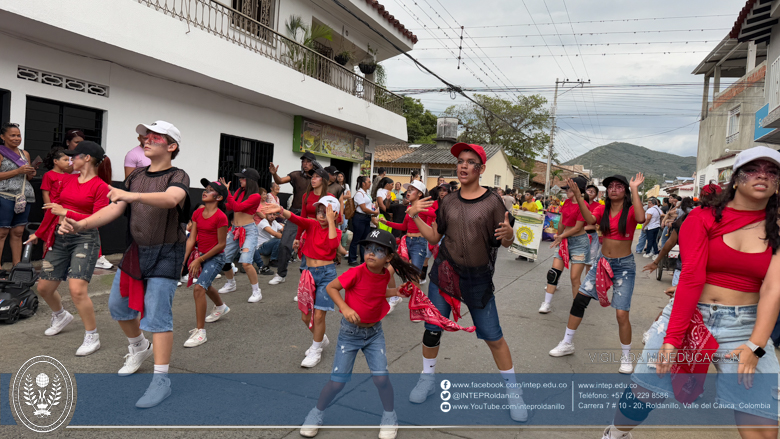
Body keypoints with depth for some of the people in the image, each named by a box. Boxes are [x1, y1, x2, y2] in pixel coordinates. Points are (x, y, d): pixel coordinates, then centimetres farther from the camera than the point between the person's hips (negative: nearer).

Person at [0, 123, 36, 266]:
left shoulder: (25, 154, 17)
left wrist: (31, 174, 3)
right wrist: (18, 171, -16)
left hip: (24, 197, 6)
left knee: (18, 232, 8)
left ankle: (17, 265, 12)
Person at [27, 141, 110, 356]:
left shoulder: (100, 187, -8)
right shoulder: (67, 180, 11)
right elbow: (53, 208, 21)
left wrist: (66, 213, -15)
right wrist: (38, 234, 28)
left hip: (84, 239, -7)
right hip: (60, 237, 7)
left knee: (77, 289, -19)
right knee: (44, 287, 14)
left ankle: (92, 337, -3)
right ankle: (61, 316, 45)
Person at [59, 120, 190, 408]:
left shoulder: (177, 177, -11)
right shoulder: (136, 176, 9)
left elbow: (171, 199, -35)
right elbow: (114, 209, 0)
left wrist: (133, 196, -48)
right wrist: (80, 225, -14)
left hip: (165, 254, -7)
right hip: (135, 251, 7)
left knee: (157, 316, -10)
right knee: (118, 306, 18)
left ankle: (161, 380, -3)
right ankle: (139, 348, 44)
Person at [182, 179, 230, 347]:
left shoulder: (220, 217, -21)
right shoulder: (198, 213, -1)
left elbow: (221, 244, -18)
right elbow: (191, 239, -2)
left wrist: (200, 260, -16)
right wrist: (183, 259, -9)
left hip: (215, 257, -8)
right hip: (201, 255, 8)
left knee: (199, 288, -22)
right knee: (206, 286, 28)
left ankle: (200, 331, -14)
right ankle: (221, 307, 61)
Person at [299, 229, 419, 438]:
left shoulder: (386, 274, -7)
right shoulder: (357, 273, -23)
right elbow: (331, 287, -14)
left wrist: (396, 291, -4)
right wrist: (345, 308, -25)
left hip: (374, 332, 3)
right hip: (350, 332, -3)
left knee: (381, 378, -6)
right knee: (337, 382, 1)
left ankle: (389, 417, 21)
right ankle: (317, 414, 28)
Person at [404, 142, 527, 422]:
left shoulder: (492, 201, -7)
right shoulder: (448, 203, 4)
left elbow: (506, 243, -6)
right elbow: (434, 236, 7)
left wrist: (508, 234, -29)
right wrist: (414, 216, -5)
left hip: (478, 279, -3)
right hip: (444, 273, 3)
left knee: (493, 337, 1)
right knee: (432, 330, 8)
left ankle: (512, 389, 21)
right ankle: (428, 378, 31)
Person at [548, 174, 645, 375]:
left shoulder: (630, 210, -8)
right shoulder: (603, 210, 3)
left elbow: (641, 218, -32)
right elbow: (589, 219, -18)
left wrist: (634, 189, -27)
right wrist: (577, 195, -27)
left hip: (624, 265, -4)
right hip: (602, 261, 4)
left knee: (621, 314, -7)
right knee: (579, 300, 2)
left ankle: (626, 357, 15)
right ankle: (567, 344, 18)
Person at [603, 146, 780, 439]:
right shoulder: (704, 218, -3)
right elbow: (691, 277, -13)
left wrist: (756, 346, -19)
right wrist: (672, 337, -19)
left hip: (747, 326, 2)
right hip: (688, 314, -1)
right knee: (644, 391, 5)